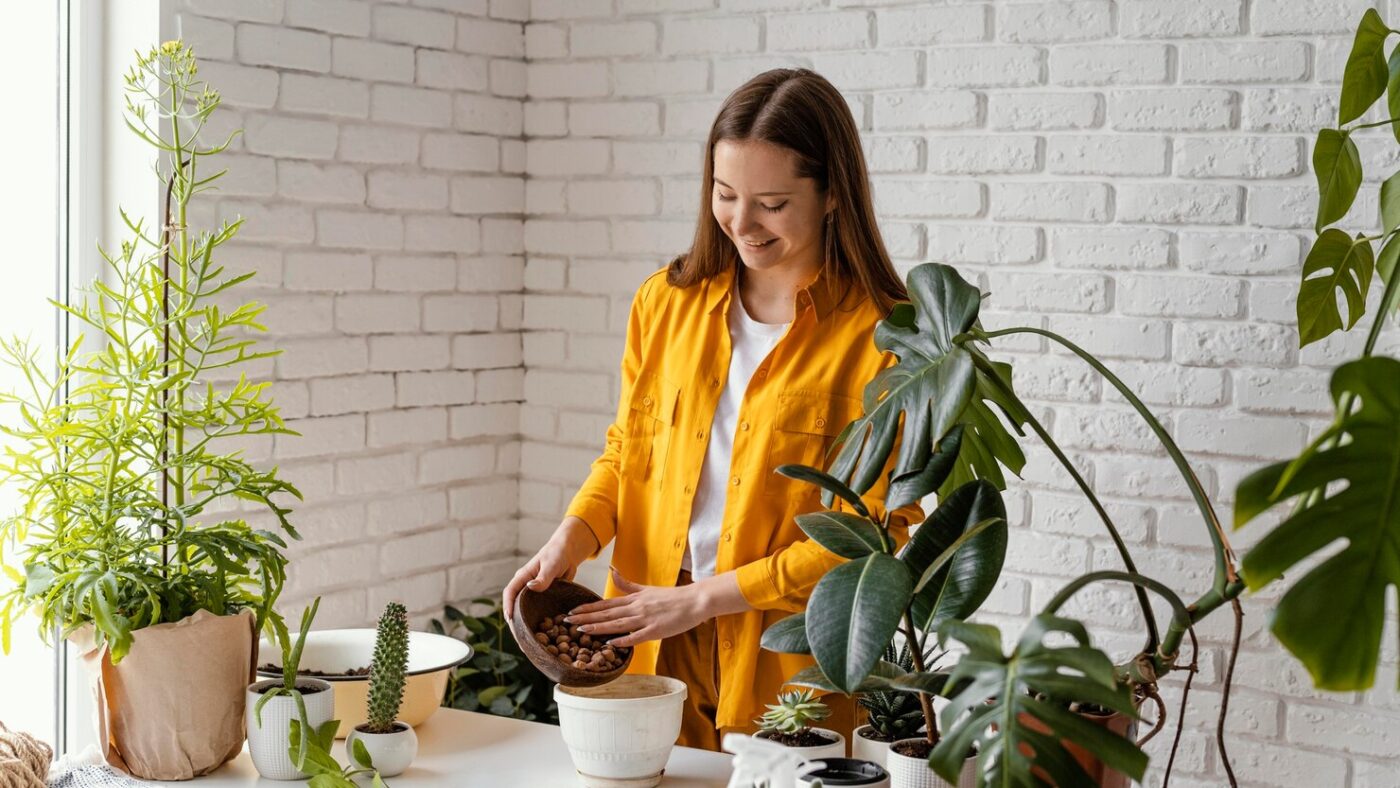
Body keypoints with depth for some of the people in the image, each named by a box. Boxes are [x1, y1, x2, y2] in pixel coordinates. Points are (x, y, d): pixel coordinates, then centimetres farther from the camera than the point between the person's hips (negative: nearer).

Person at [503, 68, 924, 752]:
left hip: (790, 669, -3)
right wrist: (573, 538, -7)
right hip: (653, 654, 4)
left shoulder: (881, 336, -11)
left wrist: (701, 597, -14)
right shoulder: (667, 301, 4)